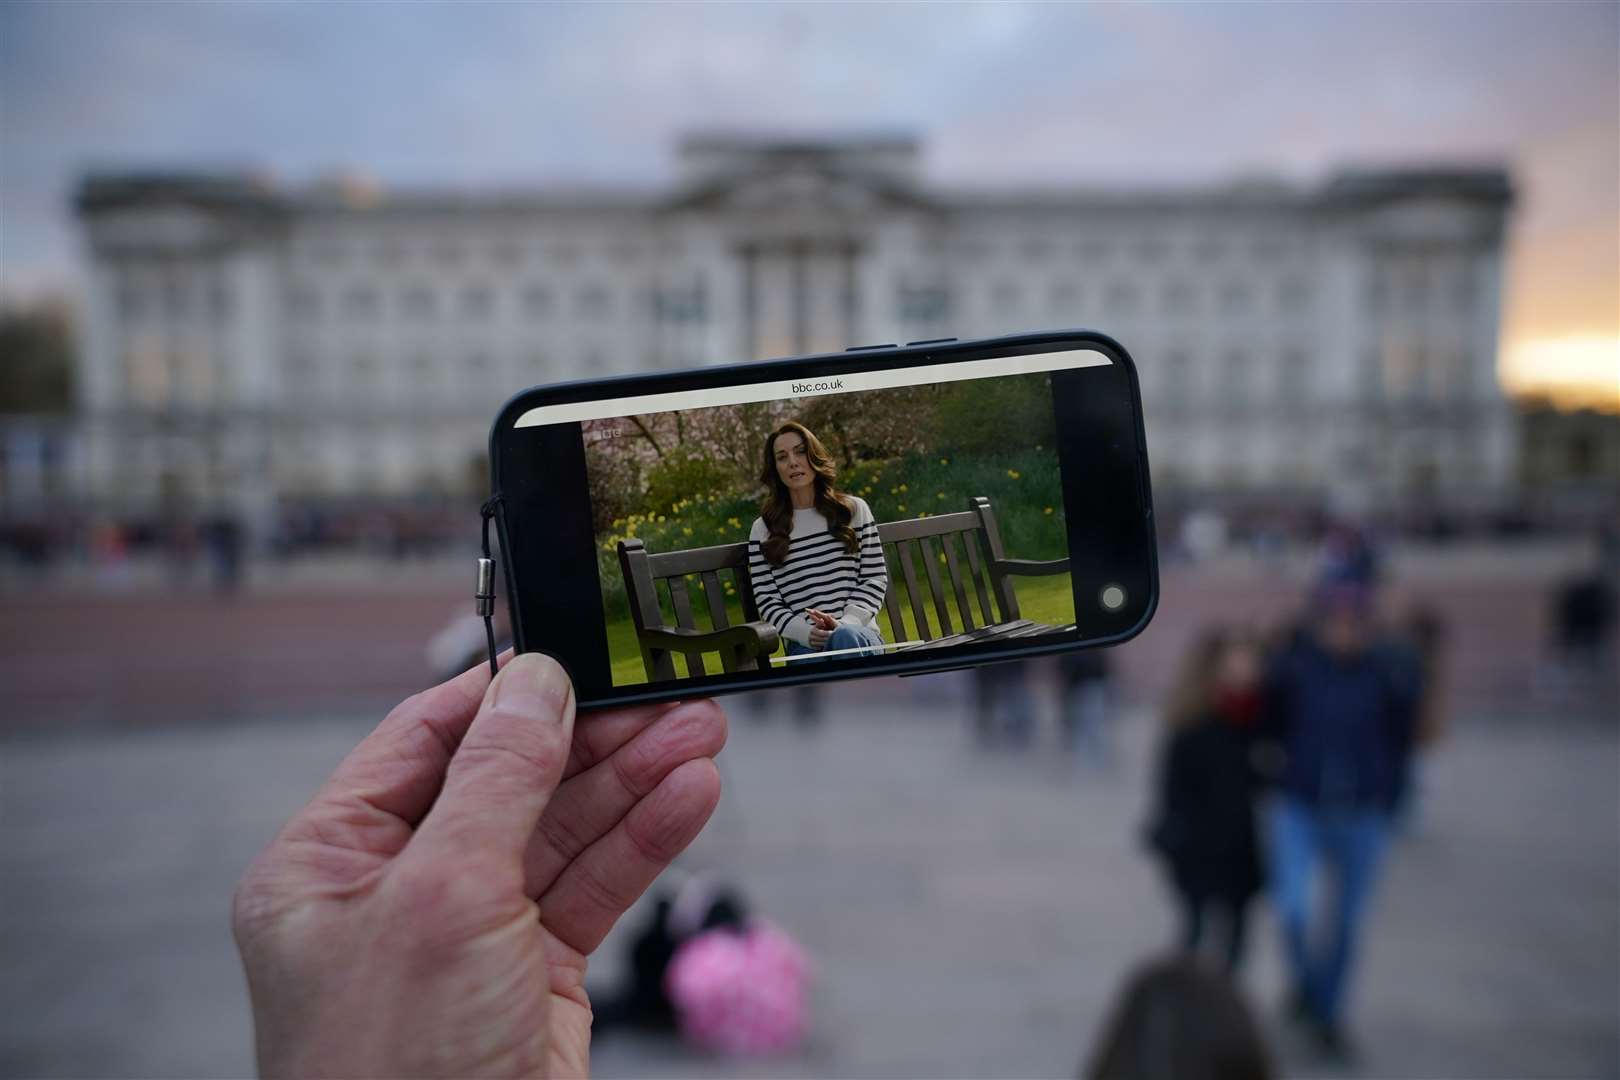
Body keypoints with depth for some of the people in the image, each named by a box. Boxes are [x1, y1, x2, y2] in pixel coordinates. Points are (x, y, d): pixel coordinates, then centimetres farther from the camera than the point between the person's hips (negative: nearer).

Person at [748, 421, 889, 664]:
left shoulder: (854, 509, 13)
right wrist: (807, 633, -13)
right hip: (805, 646, 0)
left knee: (845, 638, -37)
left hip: (860, 636, 1)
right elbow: (767, 601, 6)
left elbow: (876, 579, 9)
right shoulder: (763, 530, 11)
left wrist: (845, 624, -10)